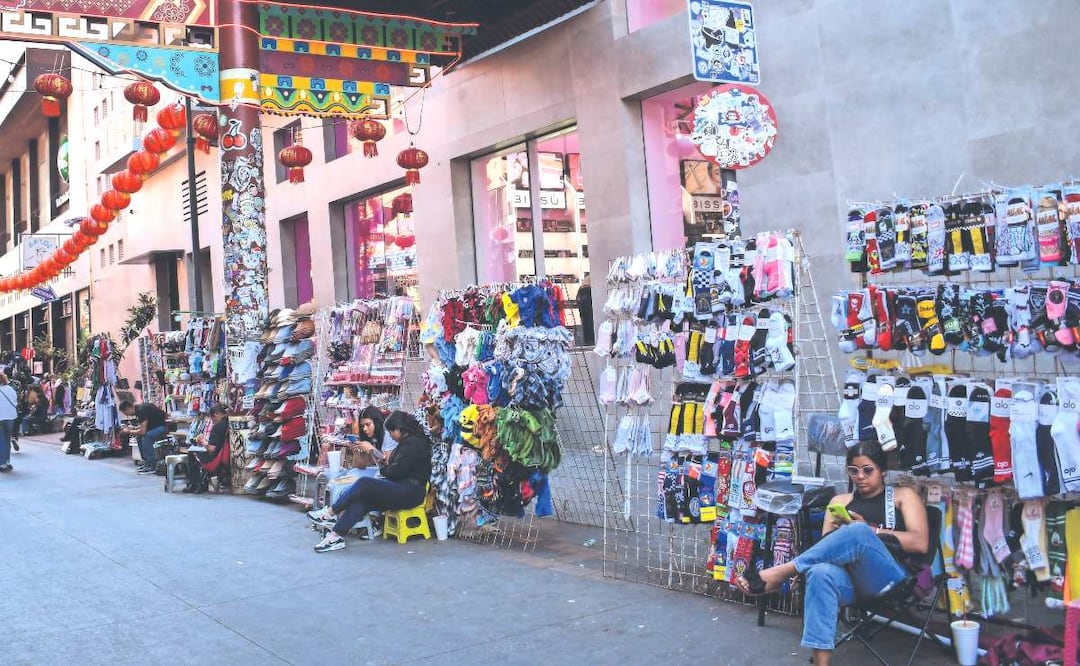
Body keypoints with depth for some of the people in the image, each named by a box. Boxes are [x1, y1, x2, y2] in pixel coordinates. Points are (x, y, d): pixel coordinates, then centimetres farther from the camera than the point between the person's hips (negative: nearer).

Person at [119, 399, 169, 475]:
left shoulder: (142, 410, -22)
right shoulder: (138, 409, 6)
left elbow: (143, 431, -25)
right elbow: (143, 426, 18)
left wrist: (129, 431, -10)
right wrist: (132, 428, 5)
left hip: (163, 426, -10)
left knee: (146, 436, -27)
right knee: (139, 436, 8)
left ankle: (150, 466, -22)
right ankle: (146, 461, 10)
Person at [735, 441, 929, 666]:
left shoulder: (903, 496, 17)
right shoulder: (840, 501, 26)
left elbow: (921, 543, 1)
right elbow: (825, 543, 16)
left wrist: (870, 530, -6)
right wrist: (837, 533, -6)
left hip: (889, 579, -2)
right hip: (848, 578, 3)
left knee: (858, 533, -35)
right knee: (822, 573, -37)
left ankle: (779, 574, -29)